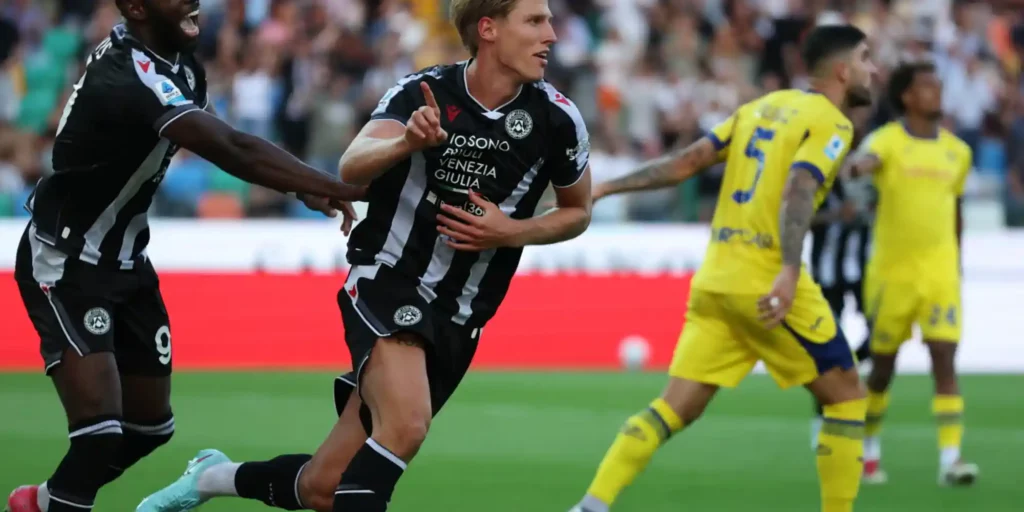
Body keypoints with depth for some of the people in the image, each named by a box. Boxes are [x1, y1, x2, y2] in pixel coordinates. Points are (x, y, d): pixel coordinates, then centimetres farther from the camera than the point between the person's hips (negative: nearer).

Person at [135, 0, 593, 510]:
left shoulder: (557, 118, -5)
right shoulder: (424, 93, -10)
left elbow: (577, 212, 11)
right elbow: (352, 168, -24)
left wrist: (510, 232, -8)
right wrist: (409, 142, -45)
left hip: (455, 320, 3)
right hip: (386, 282, -3)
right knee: (405, 424, -32)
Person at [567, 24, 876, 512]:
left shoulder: (763, 107, 18)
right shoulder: (831, 123, -5)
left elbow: (686, 161, 11)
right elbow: (796, 192, -21)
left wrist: (607, 187, 13)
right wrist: (790, 272, -33)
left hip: (714, 279, 7)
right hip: (768, 283, -7)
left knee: (675, 407, 5)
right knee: (846, 396, 7)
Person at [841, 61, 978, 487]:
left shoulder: (957, 151, 9)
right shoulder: (888, 140, -7)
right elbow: (865, 159, -31)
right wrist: (852, 166, -56)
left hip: (940, 272, 3)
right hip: (891, 271, -3)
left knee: (944, 359, -11)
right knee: (883, 364, 9)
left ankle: (950, 458, -15)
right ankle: (869, 449, 29)